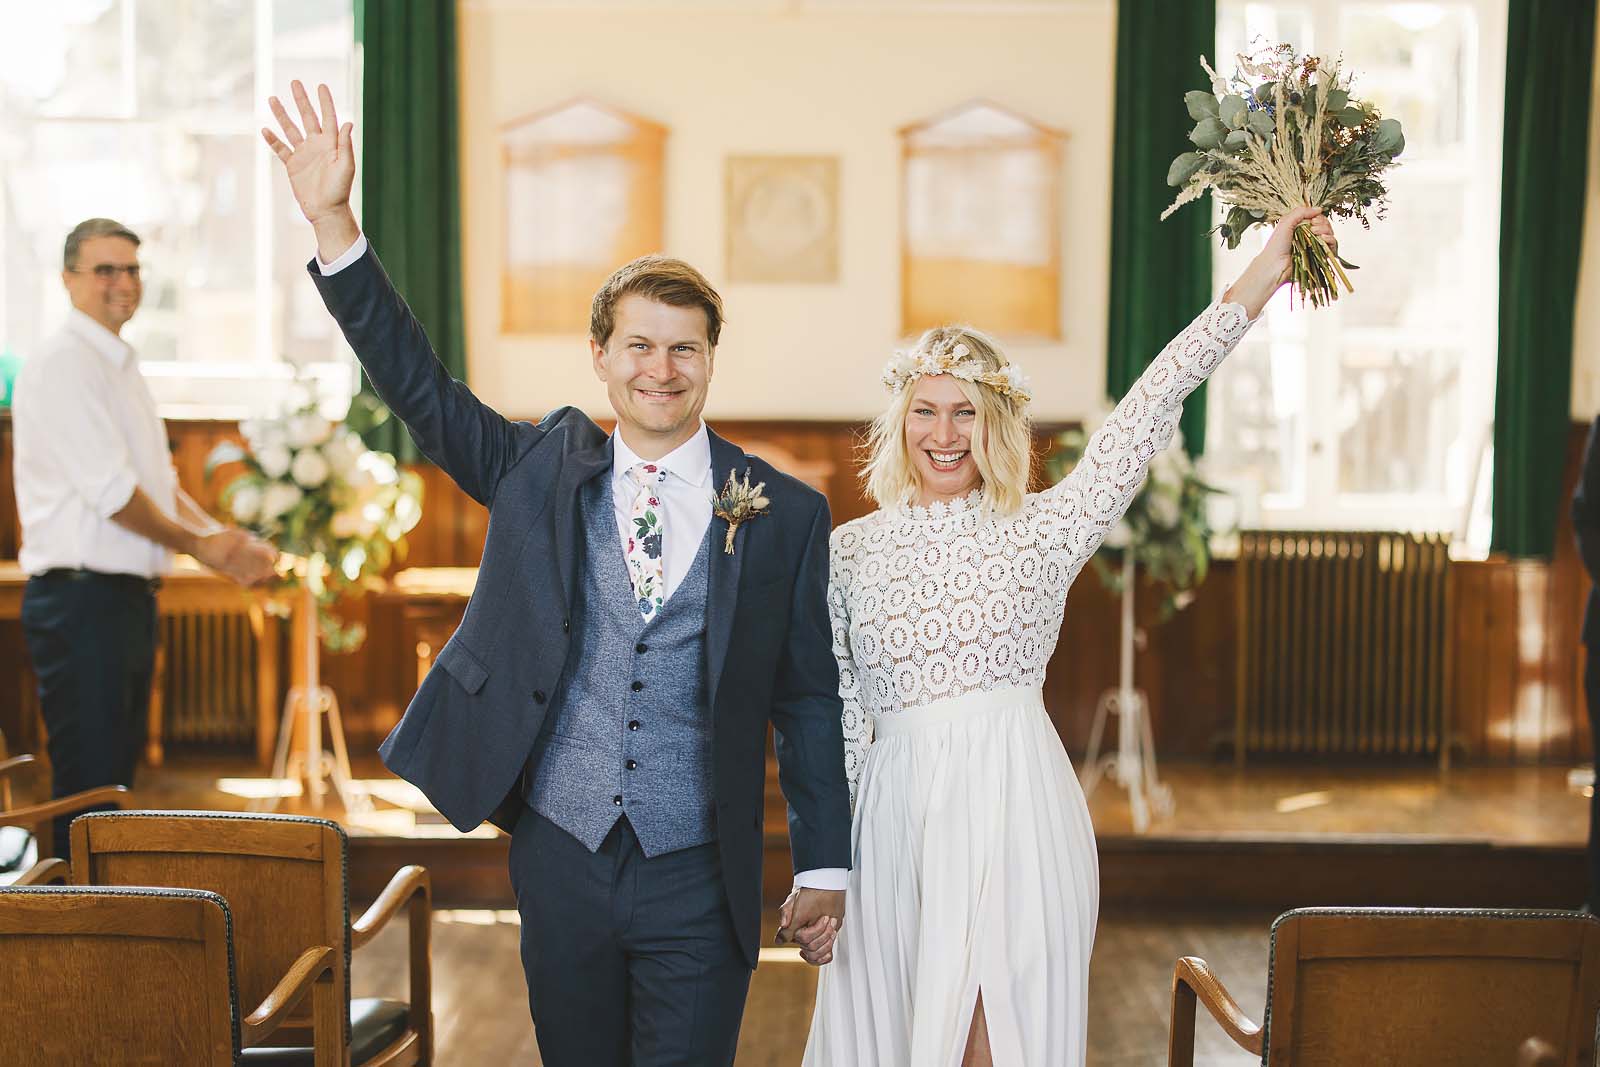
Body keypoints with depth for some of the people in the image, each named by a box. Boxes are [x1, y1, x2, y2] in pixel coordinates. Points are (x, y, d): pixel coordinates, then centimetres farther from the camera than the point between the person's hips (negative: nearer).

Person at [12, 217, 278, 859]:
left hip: (130, 597, 10)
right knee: (87, 787, -7)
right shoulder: (62, 365, -11)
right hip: (81, 596, -10)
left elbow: (161, 485, 19)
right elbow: (110, 492, -18)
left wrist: (229, 541, 4)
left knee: (117, 781, 14)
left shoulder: (121, 367, 19)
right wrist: (199, 546, -8)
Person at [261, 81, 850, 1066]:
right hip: (562, 861, 2)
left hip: (699, 880, -2)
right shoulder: (543, 472, 4)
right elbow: (417, 383, -1)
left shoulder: (786, 514, -1)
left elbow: (808, 699, 2)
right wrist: (334, 224, -12)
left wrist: (825, 866, 4)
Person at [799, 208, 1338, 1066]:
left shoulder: (1040, 531, 3)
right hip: (896, 811, 2)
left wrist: (1254, 285, -13)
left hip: (1014, 809, -2)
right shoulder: (852, 550, 8)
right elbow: (838, 714, 9)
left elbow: (1145, 416, -6)